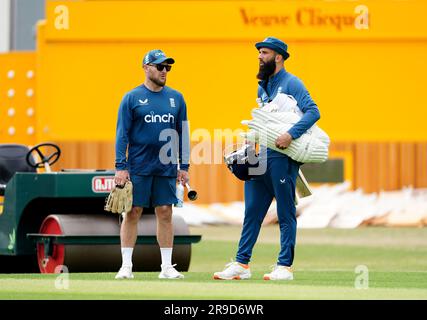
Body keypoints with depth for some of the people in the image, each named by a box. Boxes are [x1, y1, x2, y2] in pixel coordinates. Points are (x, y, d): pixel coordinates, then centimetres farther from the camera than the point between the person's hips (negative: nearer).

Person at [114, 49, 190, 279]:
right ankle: (126, 266, 2)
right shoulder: (132, 98, -1)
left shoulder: (176, 98, 10)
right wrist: (120, 167, -10)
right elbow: (122, 134, -3)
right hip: (138, 168, -3)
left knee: (165, 213, 3)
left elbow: (183, 133, 13)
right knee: (132, 213, -1)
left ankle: (167, 267, 8)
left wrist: (184, 167, 7)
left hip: (166, 167, 3)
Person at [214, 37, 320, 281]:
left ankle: (285, 266, -2)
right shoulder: (262, 86, 19)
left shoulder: (291, 83, -7)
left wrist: (291, 135, -28)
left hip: (282, 157, -8)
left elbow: (313, 111, -17)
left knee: (286, 213, -3)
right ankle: (241, 264, 9)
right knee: (252, 212, 7)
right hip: (261, 157, 8)